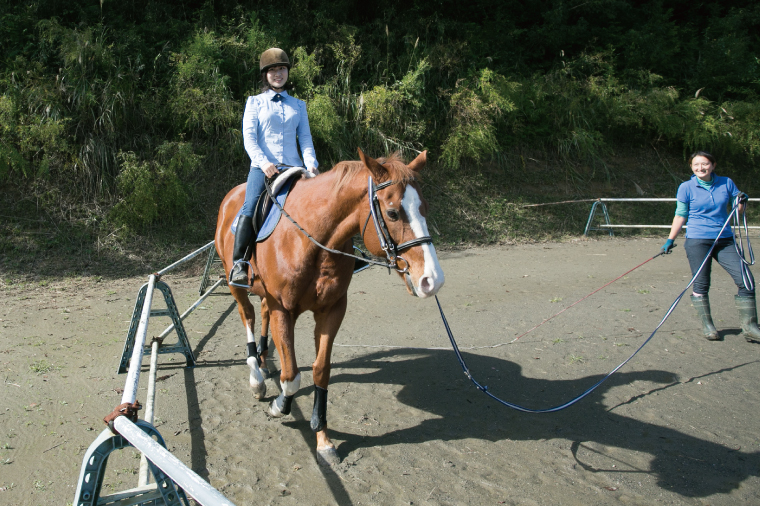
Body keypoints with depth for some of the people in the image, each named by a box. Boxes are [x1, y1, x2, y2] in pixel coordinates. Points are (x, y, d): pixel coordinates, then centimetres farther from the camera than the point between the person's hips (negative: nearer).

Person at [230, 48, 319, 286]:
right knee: (251, 207, -26)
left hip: (293, 167, 3)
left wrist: (310, 163, -8)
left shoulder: (298, 105, 20)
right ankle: (239, 263, -22)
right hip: (262, 166, -3)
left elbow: (305, 138, 12)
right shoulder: (255, 102, 13)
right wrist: (263, 162, -17)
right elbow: (249, 137, 1)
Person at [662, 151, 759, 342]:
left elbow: (738, 211, 14)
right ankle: (707, 325, 15)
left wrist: (742, 202, -8)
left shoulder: (726, 183, 6)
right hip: (697, 241, -3)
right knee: (701, 284, -3)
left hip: (725, 240, 3)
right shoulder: (686, 188, -1)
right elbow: (681, 216, 5)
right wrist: (670, 240, 2)